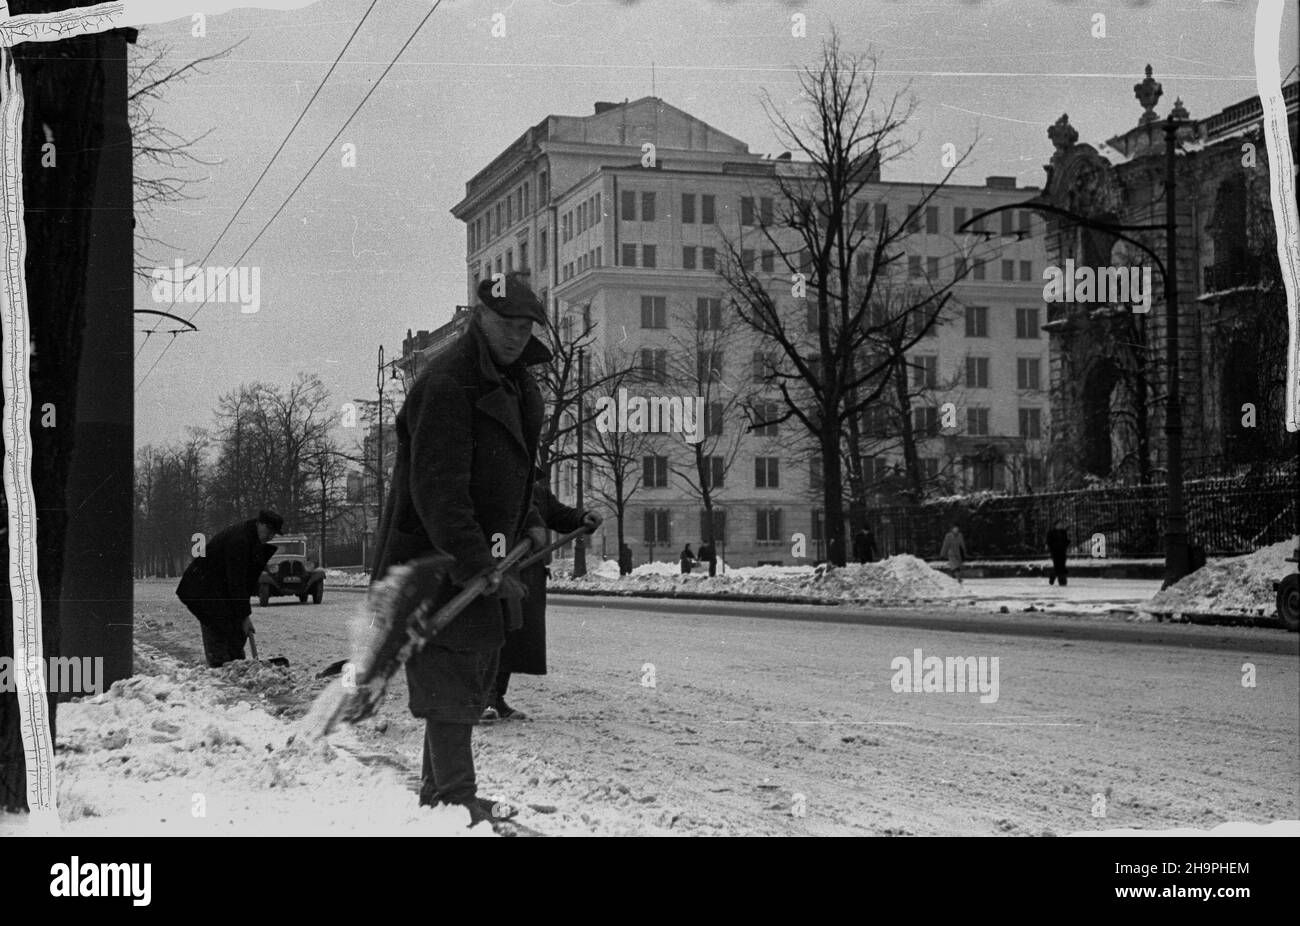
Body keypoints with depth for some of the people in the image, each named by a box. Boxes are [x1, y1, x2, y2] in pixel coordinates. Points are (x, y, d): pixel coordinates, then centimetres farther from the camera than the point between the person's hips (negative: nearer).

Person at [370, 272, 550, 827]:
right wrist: (481, 569, -34)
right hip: (435, 558, -10)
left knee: (476, 675, 17)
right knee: (451, 677, -9)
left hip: (479, 557, 10)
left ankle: (438, 790, 30)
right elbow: (438, 491, -29)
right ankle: (454, 801, -4)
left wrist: (528, 523, 13)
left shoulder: (511, 382, 12)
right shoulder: (448, 383, -21)